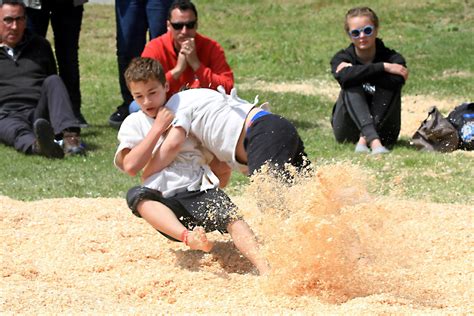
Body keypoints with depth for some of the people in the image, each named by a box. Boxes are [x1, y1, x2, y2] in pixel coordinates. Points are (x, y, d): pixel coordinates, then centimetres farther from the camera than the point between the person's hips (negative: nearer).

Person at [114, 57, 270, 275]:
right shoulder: (133, 124, 14)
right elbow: (131, 166, -4)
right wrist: (158, 128, -3)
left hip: (200, 190, 0)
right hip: (165, 203, 0)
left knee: (232, 217, -30)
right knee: (136, 195, -33)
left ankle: (265, 268, -51)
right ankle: (188, 237, -54)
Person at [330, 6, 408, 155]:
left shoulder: (392, 58, -6)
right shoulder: (342, 58, -5)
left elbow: (397, 80, -30)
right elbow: (344, 76, -30)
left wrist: (359, 72, -22)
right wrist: (383, 67, -30)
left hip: (381, 128, 0)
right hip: (347, 130, 0)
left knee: (390, 85, -22)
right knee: (351, 87, -25)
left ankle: (364, 139, -33)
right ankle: (374, 141, -46)